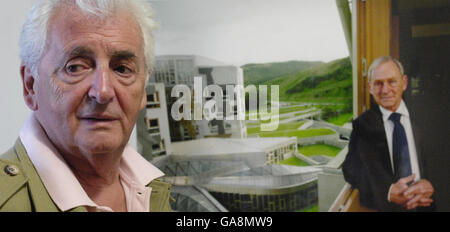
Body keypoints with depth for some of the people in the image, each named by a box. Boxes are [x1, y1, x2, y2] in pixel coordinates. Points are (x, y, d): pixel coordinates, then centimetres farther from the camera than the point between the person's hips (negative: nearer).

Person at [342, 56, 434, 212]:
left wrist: (429, 183, -16)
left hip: (424, 204, 1)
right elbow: (351, 168, -6)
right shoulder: (363, 125, 3)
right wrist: (388, 191, -21)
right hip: (382, 206, -1)